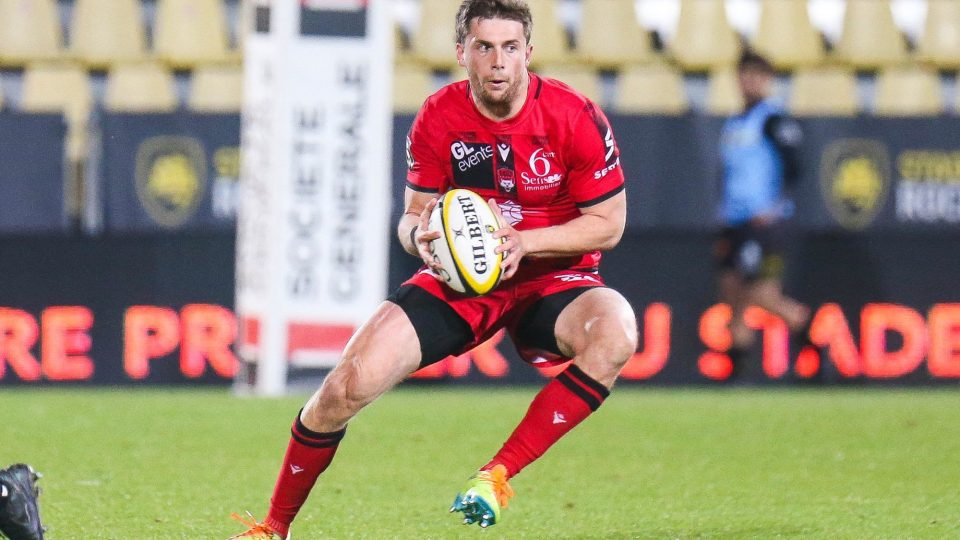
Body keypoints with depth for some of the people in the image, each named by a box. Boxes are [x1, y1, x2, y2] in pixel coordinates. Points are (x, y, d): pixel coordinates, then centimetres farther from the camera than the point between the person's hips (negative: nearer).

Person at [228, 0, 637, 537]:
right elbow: (414, 215, 3)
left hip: (551, 279, -2)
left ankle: (499, 474, -28)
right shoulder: (438, 118, -7)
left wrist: (524, 241, -24)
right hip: (460, 280, 2)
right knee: (347, 385, -16)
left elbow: (607, 225, -9)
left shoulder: (575, 117, -14)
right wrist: (419, 235, -22)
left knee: (616, 333, -37)